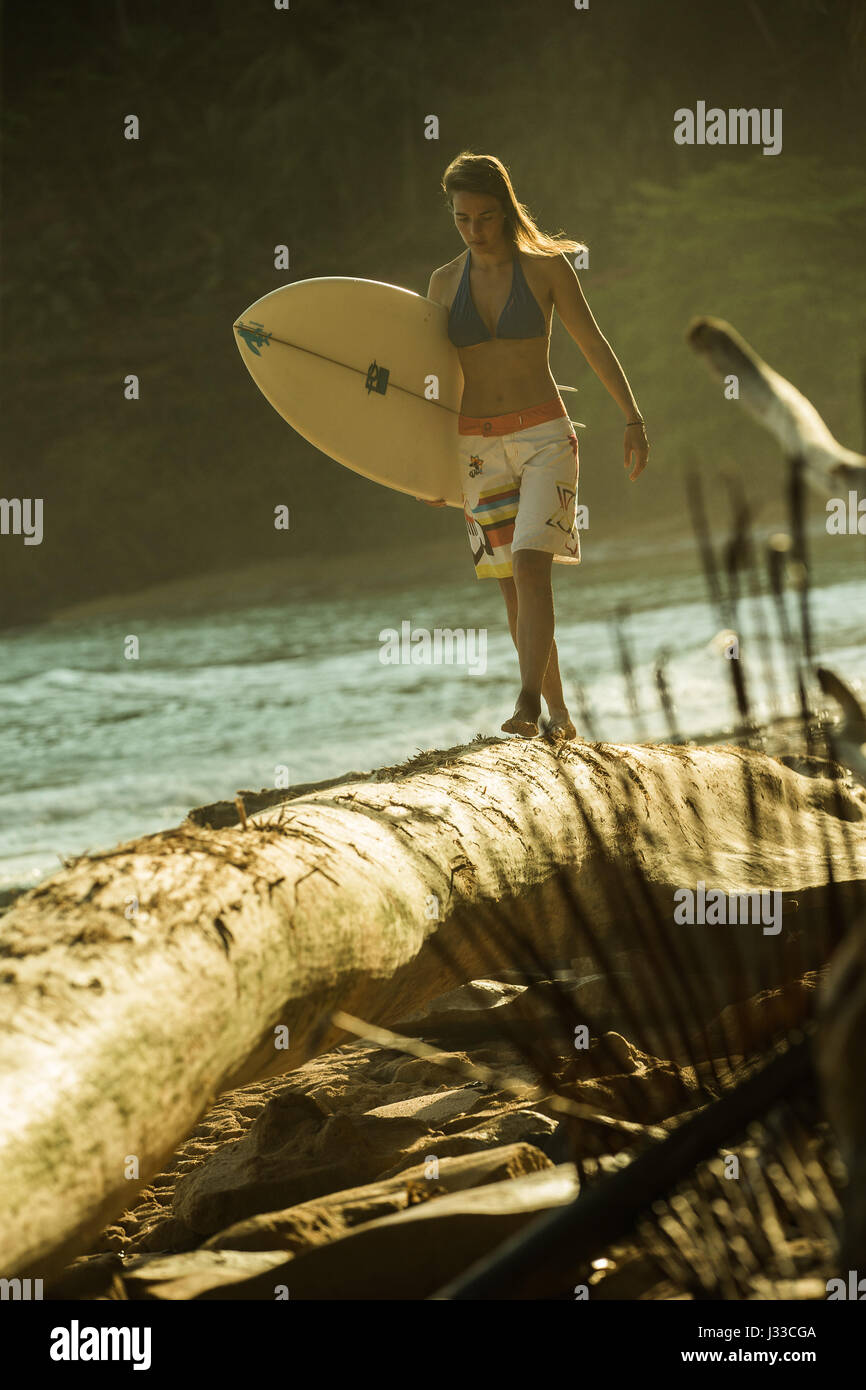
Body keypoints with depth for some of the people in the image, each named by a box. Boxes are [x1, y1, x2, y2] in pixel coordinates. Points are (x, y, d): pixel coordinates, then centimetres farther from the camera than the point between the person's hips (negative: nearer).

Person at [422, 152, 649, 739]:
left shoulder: (546, 266, -3)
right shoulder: (445, 282, 6)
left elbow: (593, 343, 2)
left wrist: (634, 419, -4)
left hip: (544, 437, -3)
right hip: (478, 447, 3)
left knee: (530, 564, -20)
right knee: (514, 585, 3)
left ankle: (528, 704, -27)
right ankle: (558, 713, 12)